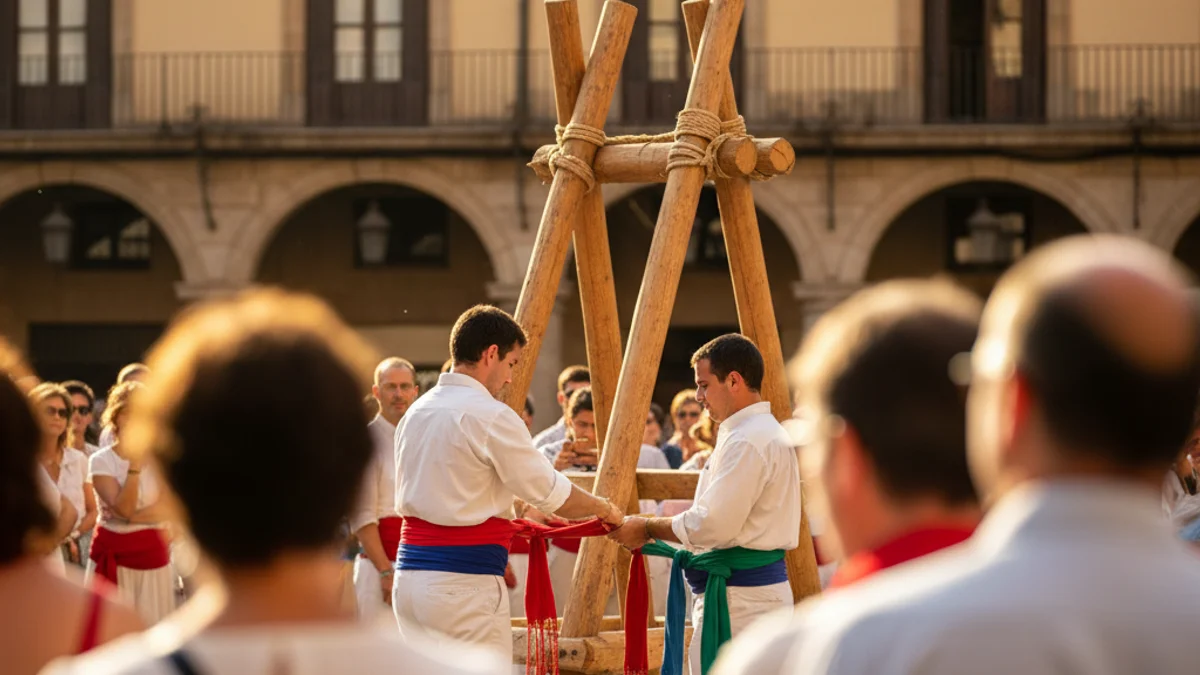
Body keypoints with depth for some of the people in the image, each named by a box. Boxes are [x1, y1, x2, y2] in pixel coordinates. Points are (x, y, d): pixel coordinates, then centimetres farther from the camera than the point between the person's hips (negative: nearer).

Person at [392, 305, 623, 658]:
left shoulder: (416, 413, 13)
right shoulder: (490, 416, -12)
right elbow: (552, 494, -6)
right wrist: (604, 509, 12)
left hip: (410, 576, 8)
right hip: (464, 584, -8)